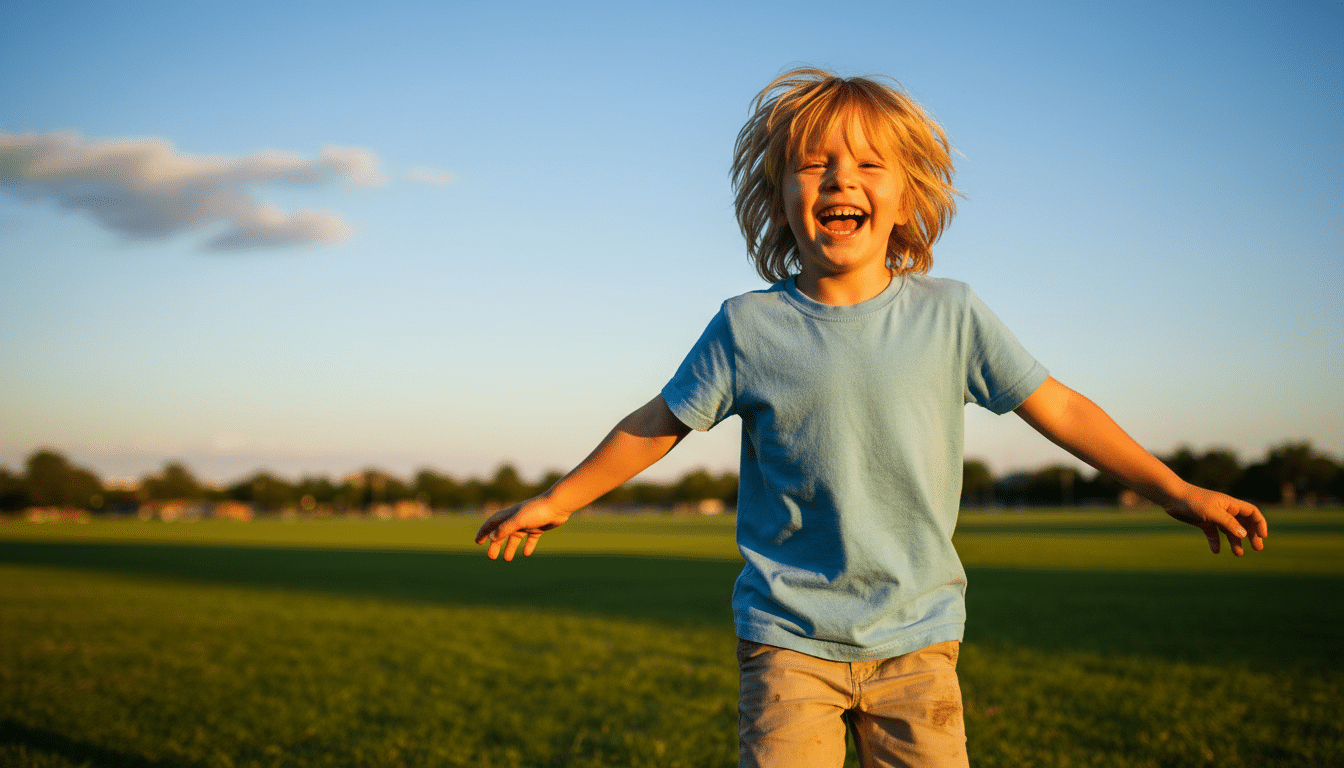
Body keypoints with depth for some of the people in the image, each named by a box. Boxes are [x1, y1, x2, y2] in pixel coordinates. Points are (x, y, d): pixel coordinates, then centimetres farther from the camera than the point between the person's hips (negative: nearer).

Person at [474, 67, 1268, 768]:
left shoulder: (950, 314, -2)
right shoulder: (749, 327, -3)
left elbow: (1057, 408, 4)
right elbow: (657, 426, 8)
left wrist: (1178, 492, 5)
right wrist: (557, 501, 15)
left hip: (917, 637, 1)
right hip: (788, 639, -1)